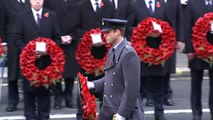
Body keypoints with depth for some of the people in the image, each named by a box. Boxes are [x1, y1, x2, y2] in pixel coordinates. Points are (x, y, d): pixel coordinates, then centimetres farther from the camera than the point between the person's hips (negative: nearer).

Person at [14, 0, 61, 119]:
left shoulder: (52, 15, 7)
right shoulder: (22, 16, 4)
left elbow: (57, 38, 6)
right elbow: (18, 38, 2)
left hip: (46, 60, 1)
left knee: (45, 89, 5)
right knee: (29, 90, 2)